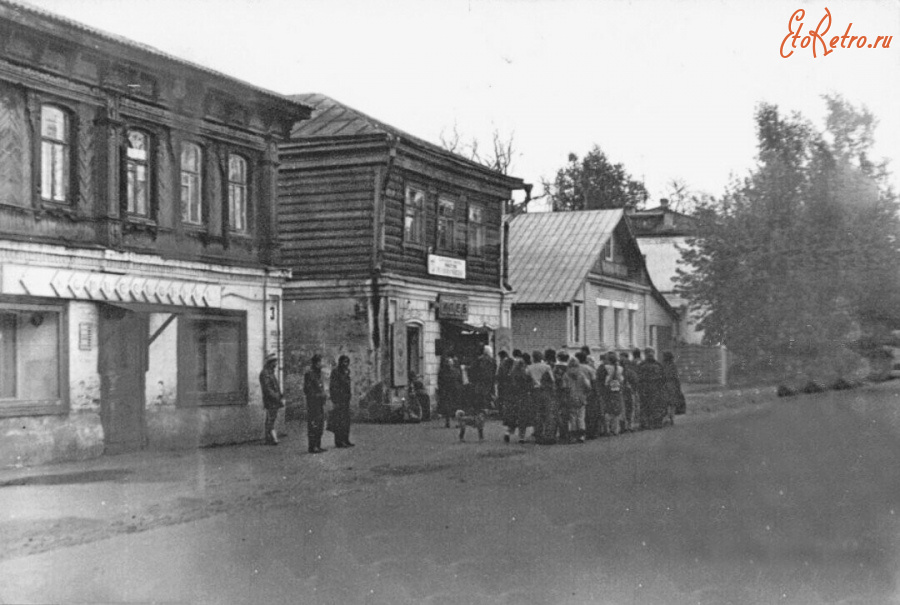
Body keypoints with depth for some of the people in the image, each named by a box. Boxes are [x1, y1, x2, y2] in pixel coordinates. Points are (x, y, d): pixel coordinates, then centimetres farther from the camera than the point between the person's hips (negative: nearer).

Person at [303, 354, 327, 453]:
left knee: (320, 425, 11)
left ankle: (317, 446, 18)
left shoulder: (319, 373, 17)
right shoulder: (309, 374, -11)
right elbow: (307, 390, -14)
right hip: (313, 403, -9)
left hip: (320, 403, 9)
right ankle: (312, 447, -6)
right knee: (313, 425, -8)